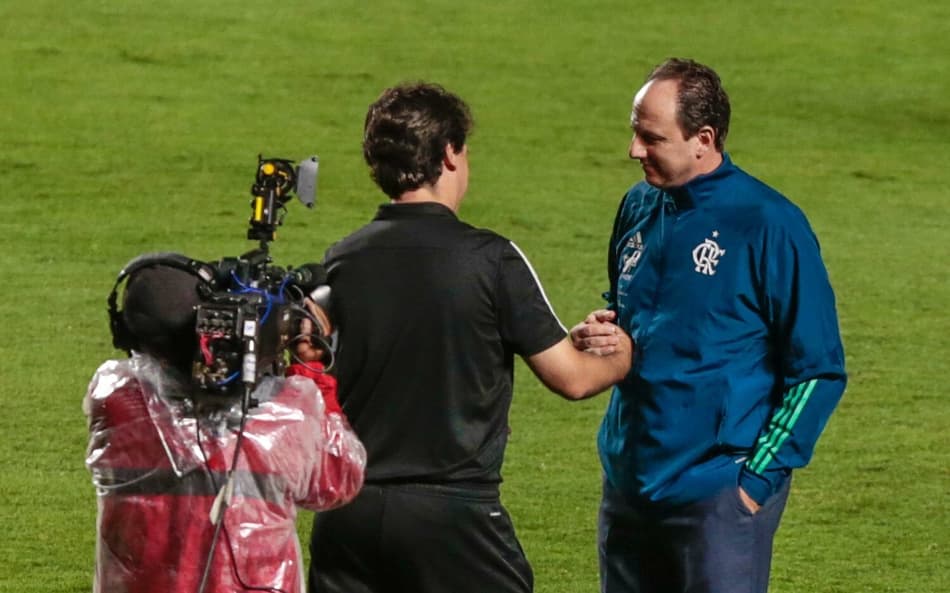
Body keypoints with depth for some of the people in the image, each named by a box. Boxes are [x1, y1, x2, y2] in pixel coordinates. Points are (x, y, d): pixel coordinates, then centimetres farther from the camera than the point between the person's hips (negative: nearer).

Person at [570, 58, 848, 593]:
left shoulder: (768, 224, -11)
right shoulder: (640, 208, 8)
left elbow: (820, 372, -9)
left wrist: (758, 479, -13)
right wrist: (598, 337, 0)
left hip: (718, 497, -7)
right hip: (629, 485, 7)